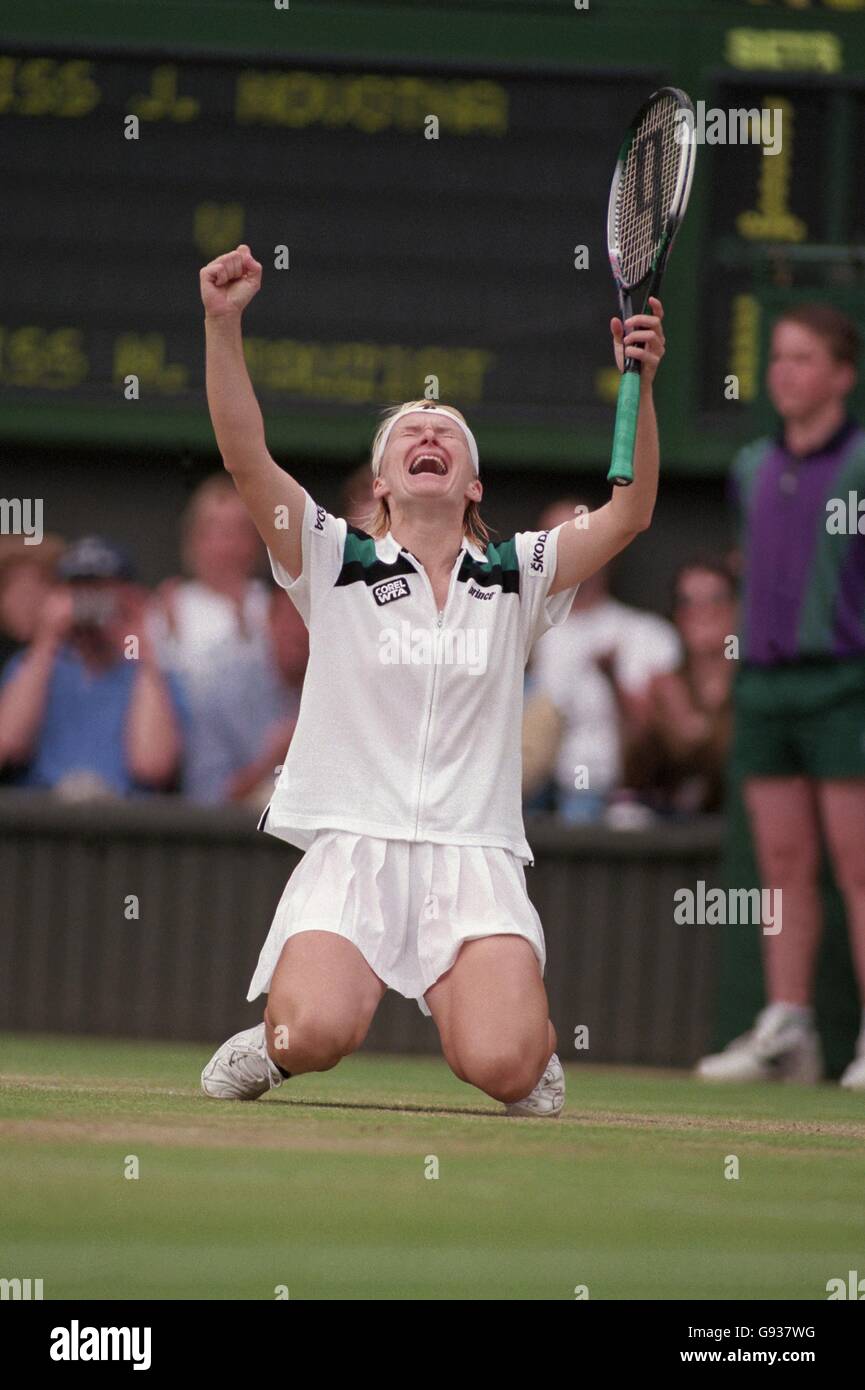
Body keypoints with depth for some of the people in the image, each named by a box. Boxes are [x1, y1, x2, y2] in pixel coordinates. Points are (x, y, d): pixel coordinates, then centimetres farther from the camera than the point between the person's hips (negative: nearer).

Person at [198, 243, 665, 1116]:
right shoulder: (335, 563, 9)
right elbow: (246, 459, -4)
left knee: (500, 1065, -24)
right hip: (350, 848, -1)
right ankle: (277, 1039, 9)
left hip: (476, 859, 1)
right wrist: (223, 326, -17)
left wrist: (639, 382, -11)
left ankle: (530, 1039, 14)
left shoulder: (516, 576, 13)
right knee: (316, 1036, -29)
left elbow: (628, 515, 1)